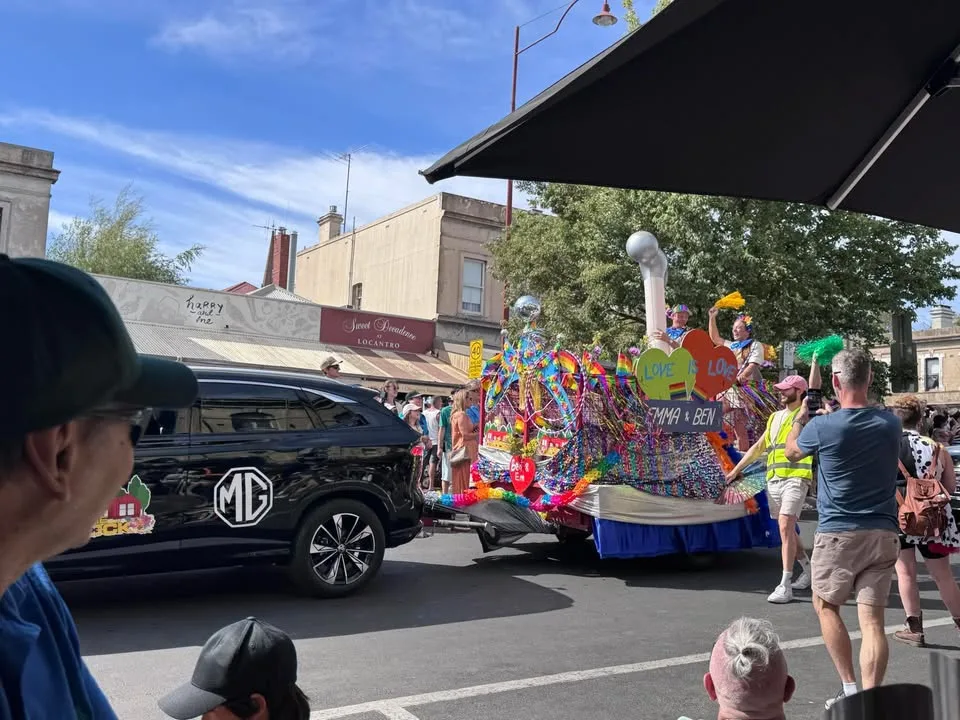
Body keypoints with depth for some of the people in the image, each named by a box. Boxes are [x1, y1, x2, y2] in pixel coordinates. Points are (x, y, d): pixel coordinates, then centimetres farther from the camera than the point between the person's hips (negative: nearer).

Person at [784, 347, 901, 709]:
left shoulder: (823, 427, -14)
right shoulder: (891, 423, -1)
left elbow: (791, 451, 9)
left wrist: (801, 417, 25)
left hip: (838, 534, -3)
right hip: (883, 534, 4)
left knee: (826, 606, 17)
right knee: (872, 619, 3)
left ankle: (850, 689, 16)